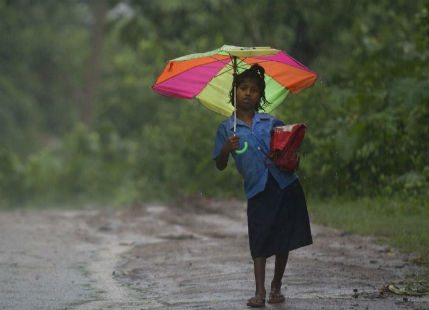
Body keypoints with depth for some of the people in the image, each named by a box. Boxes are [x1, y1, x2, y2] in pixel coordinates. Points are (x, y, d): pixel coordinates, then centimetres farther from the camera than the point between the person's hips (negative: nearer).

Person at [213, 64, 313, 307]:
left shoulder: (272, 122, 12)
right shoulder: (226, 128, 8)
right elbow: (220, 166, 5)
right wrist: (226, 149, -15)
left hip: (286, 184, 2)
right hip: (258, 190, -2)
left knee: (284, 240, 5)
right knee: (260, 241, -7)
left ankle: (277, 287, 20)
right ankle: (260, 292, -3)